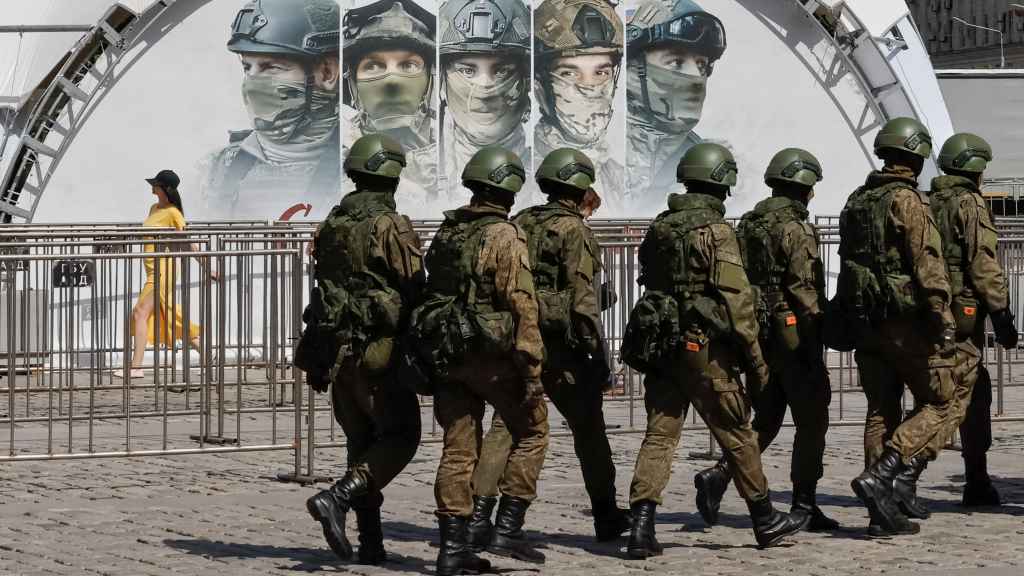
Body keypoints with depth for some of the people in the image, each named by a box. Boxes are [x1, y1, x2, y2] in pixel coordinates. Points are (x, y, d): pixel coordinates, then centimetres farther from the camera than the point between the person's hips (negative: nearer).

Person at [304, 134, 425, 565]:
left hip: (338, 350, 7)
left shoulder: (330, 228, 9)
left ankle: (370, 541, 10)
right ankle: (337, 498, -18)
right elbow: (414, 290, -12)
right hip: (380, 350, -7)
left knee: (362, 441, 12)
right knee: (400, 437, 1)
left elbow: (322, 287, 12)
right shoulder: (392, 227, -12)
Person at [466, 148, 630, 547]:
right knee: (588, 426, 11)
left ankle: (479, 511, -13)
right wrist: (601, 356, -12)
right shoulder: (573, 230, -8)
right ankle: (606, 515, 20)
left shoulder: (518, 224, 11)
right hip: (560, 346, -5)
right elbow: (583, 300, -14)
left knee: (505, 426, 0)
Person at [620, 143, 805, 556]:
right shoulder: (717, 231, -11)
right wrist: (755, 359, -9)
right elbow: (736, 300, -14)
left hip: (659, 346, 6)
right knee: (737, 434, 7)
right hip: (704, 346, -6)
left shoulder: (659, 228, 10)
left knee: (659, 434, 3)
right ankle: (765, 520, 18)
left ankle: (642, 525, -9)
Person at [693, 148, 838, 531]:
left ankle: (718, 476, -4)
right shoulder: (795, 228, -13)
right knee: (811, 420, 3)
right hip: (792, 331, -8)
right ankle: (804, 505, 5)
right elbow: (803, 288, -18)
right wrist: (816, 336, -15)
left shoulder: (748, 224, 12)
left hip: (758, 336, 8)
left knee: (766, 419, 14)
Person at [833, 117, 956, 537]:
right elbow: (928, 266, -18)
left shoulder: (856, 202, 12)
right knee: (936, 403, 3)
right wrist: (943, 324, -17)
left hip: (865, 324, 7)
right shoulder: (908, 202, -12)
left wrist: (848, 323, 22)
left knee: (881, 411, 10)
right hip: (907, 321, -7)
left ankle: (882, 513, 9)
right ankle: (879, 477, -13)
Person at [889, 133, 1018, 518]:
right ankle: (906, 478, -24)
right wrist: (1003, 317, -12)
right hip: (963, 313, -8)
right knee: (952, 402, -10)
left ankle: (978, 484, 22)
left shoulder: (928, 204, 14)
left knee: (978, 393, 19)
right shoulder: (970, 204, -9)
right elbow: (984, 266, -15)